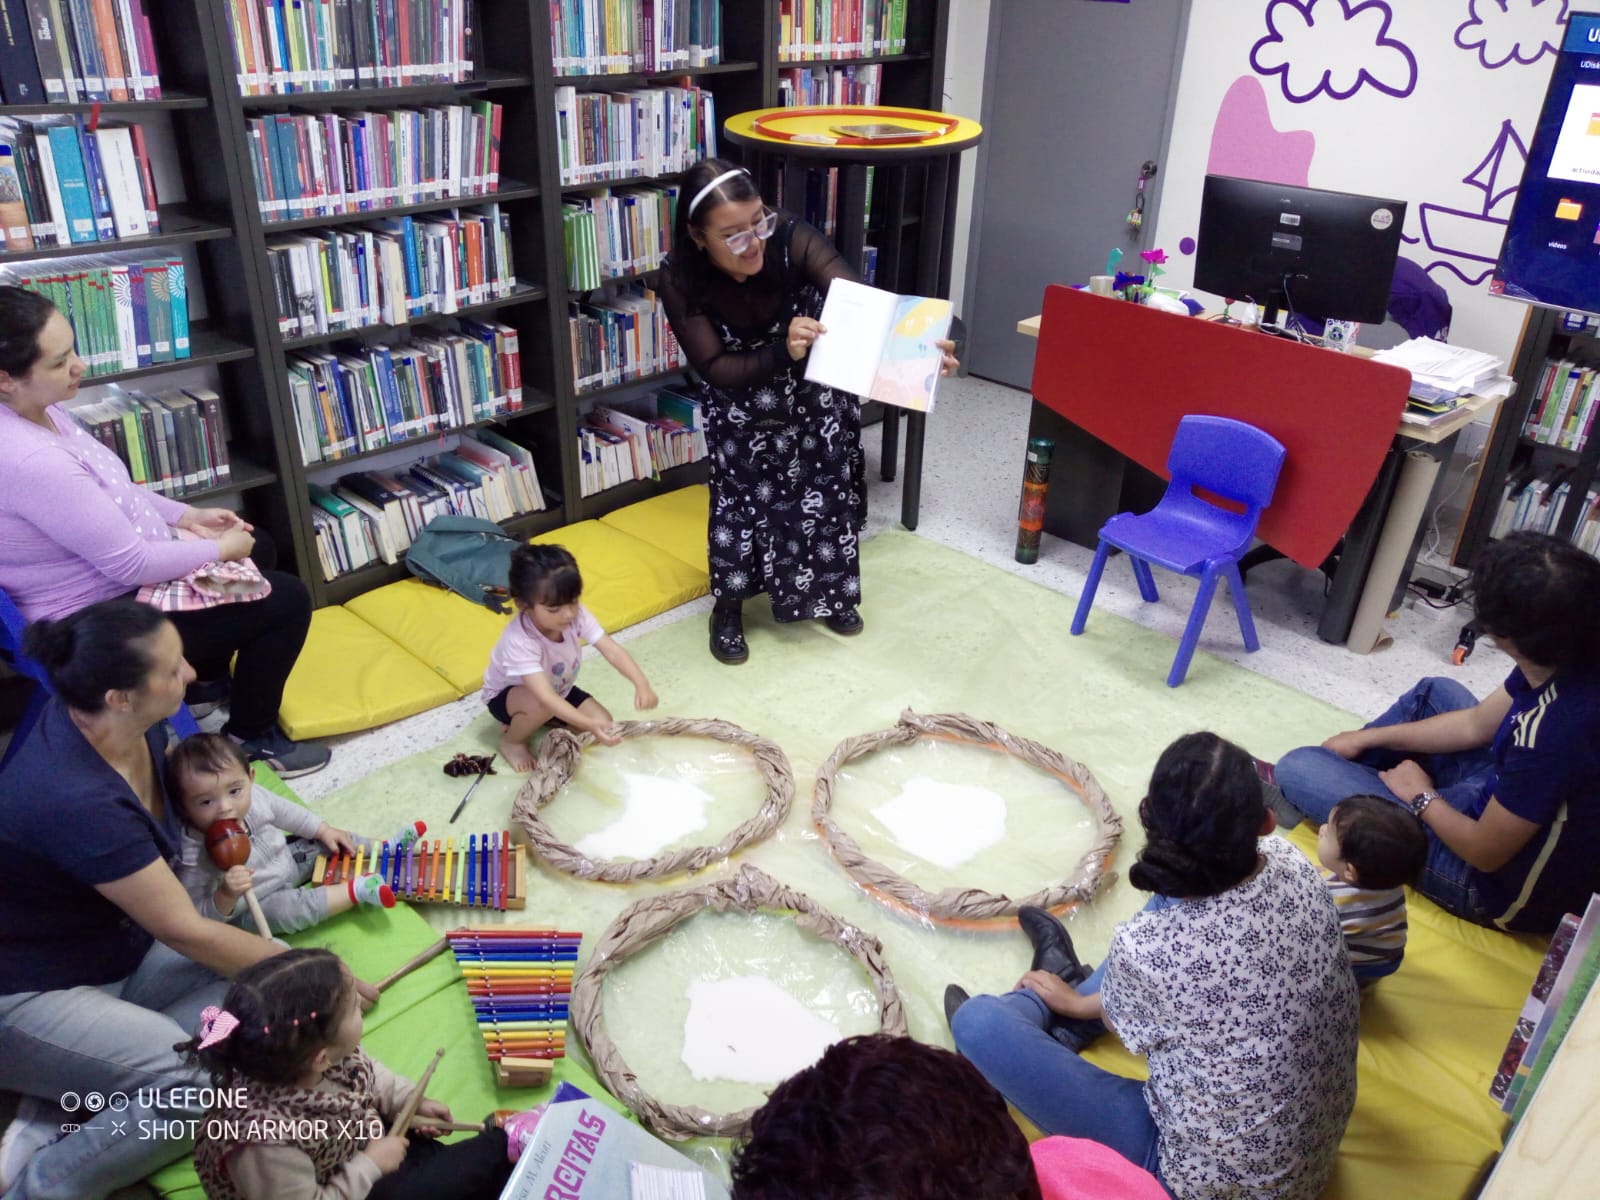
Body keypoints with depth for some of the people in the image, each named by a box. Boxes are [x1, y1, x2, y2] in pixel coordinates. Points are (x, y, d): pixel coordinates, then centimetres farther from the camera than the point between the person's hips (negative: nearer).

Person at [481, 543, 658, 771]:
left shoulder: (576, 615, -26)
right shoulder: (519, 642, -40)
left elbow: (612, 651, -29)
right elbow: (546, 698, -47)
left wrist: (641, 683, -45)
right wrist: (590, 725, -58)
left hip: (559, 689, 6)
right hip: (507, 695, -6)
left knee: (604, 722, -11)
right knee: (541, 706, -38)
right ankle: (511, 741, -6)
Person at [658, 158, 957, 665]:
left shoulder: (790, 238, -32)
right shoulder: (681, 282, -28)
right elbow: (715, 368, -28)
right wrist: (783, 353, -48)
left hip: (818, 384, 1)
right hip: (741, 395, -1)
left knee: (828, 483, 1)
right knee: (740, 491, -11)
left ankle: (829, 590, 27)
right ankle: (728, 607, 12)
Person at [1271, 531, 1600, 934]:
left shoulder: (1557, 731, -38)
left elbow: (1485, 852, -25)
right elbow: (1477, 724, 6)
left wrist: (1422, 797, -6)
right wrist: (1367, 738, 13)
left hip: (1502, 882, -8)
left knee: (1298, 767, -9)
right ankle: (1342, 772, 32)